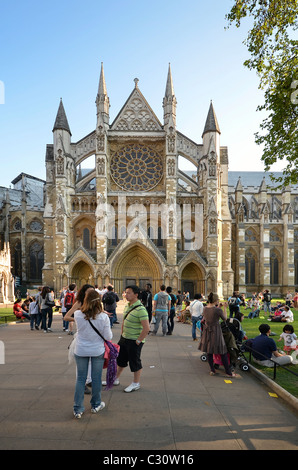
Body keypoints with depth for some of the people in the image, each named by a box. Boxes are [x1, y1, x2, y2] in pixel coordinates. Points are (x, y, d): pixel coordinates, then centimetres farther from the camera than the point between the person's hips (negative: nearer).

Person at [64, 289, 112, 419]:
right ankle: (96, 405, 32)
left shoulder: (77, 314, -15)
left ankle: (78, 409, 20)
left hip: (81, 351, 1)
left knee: (80, 378, 13)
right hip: (98, 351, -1)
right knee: (96, 378, 15)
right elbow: (108, 337, -9)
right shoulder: (103, 317, -17)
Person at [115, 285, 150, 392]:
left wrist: (138, 341, -19)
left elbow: (146, 329, -26)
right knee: (120, 359, 21)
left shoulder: (140, 309, -24)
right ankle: (115, 379, 40)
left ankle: (136, 384, 27)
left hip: (134, 341, -8)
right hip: (124, 338, 8)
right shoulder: (127, 306, 4)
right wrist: (122, 334, 15)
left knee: (135, 362, 8)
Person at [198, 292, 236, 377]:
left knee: (209, 352, 15)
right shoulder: (218, 310, -19)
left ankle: (212, 370, 20)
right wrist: (225, 308, 7)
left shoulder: (205, 308, -2)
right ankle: (228, 372, 13)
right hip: (216, 331, -5)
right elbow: (225, 318, -4)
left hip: (207, 331, 5)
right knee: (223, 352, 6)